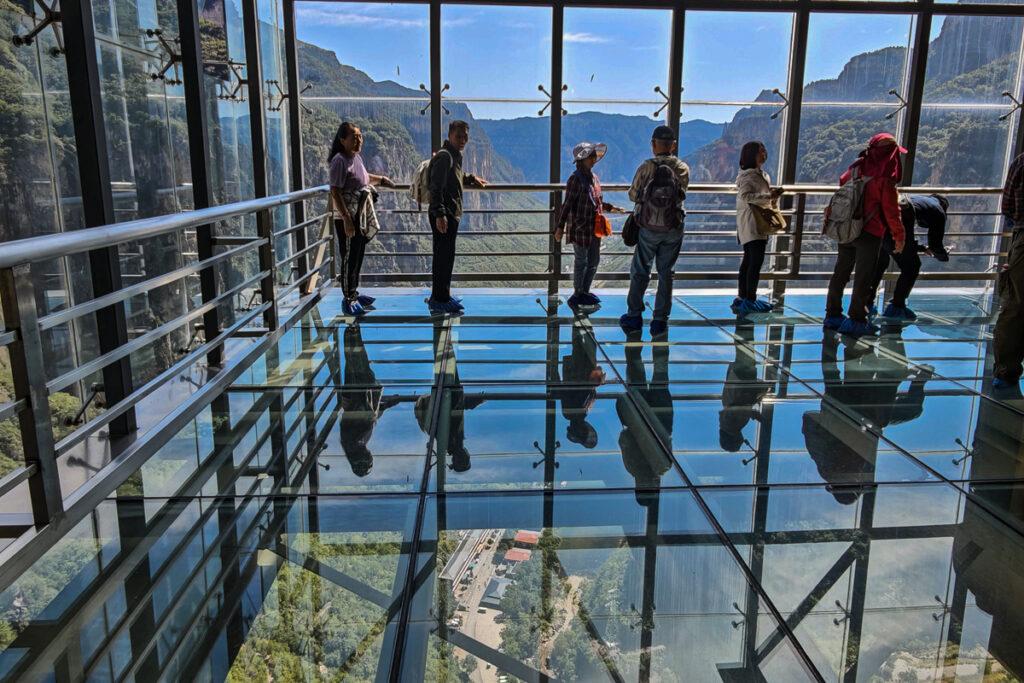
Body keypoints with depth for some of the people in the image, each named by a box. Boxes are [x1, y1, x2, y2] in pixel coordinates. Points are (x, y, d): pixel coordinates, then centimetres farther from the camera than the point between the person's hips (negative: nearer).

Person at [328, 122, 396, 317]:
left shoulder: (357, 157, 9)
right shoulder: (340, 161, -17)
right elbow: (335, 193, -21)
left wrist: (380, 179, 19)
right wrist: (347, 219, -25)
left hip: (360, 216, 9)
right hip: (347, 218, -9)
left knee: (358, 256, 16)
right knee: (349, 258, -2)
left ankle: (353, 292, 29)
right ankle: (348, 299, 7)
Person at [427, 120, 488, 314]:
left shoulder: (455, 156, 19)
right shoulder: (444, 156, -12)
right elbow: (436, 187, -21)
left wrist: (471, 178, 39)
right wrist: (440, 214, -28)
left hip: (451, 214, 10)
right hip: (443, 216, -10)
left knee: (445, 257, 14)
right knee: (444, 257, -7)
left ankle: (441, 297, 23)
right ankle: (440, 300, -2)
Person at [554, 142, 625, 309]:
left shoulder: (593, 177, 10)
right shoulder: (576, 178, -14)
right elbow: (567, 204, -16)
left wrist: (609, 207, 21)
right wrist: (560, 227, -19)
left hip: (594, 228, 8)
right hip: (580, 228, -8)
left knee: (594, 261, 15)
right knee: (581, 262, 2)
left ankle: (585, 291, 28)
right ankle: (578, 294, 16)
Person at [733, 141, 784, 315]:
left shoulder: (761, 174, 19)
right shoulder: (748, 175, -12)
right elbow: (746, 196, -25)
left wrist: (773, 195, 7)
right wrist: (769, 196, -27)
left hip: (759, 222, 10)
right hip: (751, 223, -10)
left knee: (749, 260, 12)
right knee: (756, 261, -11)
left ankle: (742, 297, 18)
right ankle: (750, 301, -7)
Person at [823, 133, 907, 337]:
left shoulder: (856, 167, 2)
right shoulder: (885, 178, -15)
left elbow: (842, 185, 15)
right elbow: (891, 211, -12)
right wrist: (899, 236, -2)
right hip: (870, 234, -6)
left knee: (840, 273, 13)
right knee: (863, 278, 3)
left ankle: (833, 315, 21)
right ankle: (856, 320, 7)